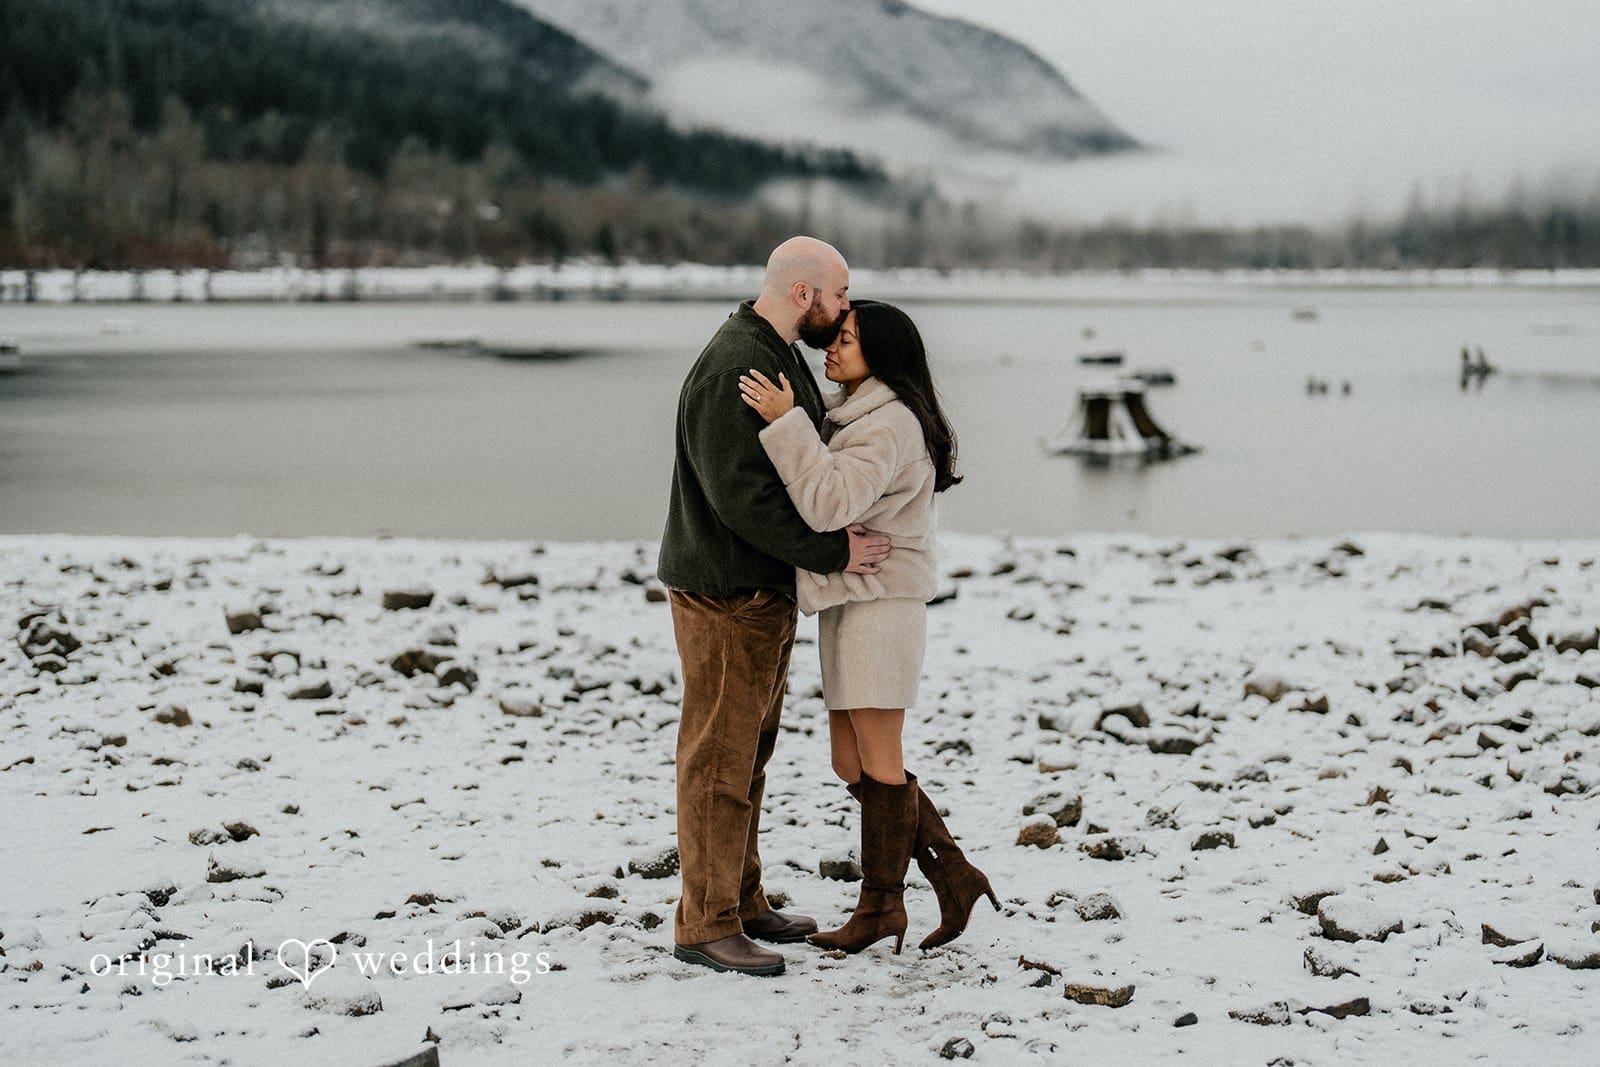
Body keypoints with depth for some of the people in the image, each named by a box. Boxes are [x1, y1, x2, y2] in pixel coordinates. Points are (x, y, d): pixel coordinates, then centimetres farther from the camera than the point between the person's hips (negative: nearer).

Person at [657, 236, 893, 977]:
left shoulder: (783, 361, 13)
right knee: (720, 758, -5)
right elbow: (741, 494, -26)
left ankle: (742, 902, 25)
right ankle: (705, 925, 1)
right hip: (724, 592, -10)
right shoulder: (732, 369, -21)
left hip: (767, 591, 10)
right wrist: (833, 552, -21)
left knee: (749, 754, 16)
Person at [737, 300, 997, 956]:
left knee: (878, 761, -2)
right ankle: (954, 878, 14)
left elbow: (829, 502, -26)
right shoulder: (849, 416, 18)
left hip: (881, 603, -10)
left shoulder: (890, 423, -14)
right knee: (851, 764, 9)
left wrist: (786, 422, -26)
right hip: (846, 605, 10)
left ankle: (881, 904, 8)